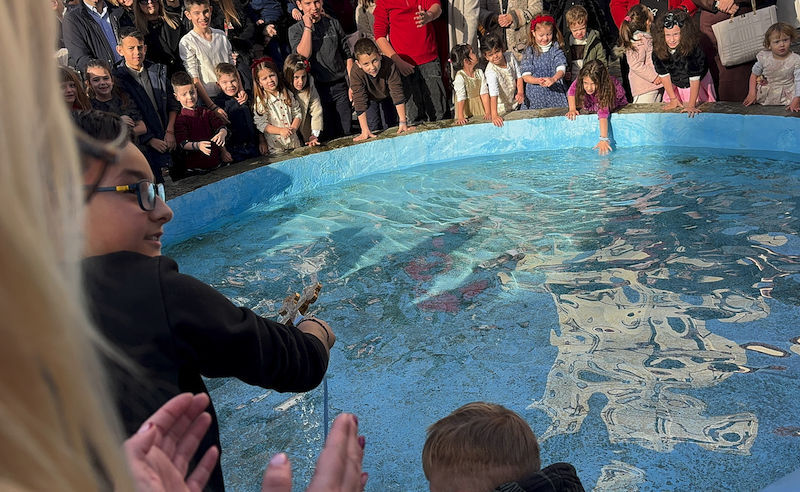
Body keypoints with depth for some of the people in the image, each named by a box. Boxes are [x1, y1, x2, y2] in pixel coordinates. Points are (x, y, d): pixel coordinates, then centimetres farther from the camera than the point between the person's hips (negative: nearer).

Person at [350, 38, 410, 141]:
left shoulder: (389, 65, -41)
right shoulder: (356, 74, -40)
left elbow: (397, 94, -36)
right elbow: (360, 103, -39)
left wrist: (403, 122, -37)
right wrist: (365, 131, -44)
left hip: (387, 97, 1)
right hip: (369, 99, 0)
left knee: (390, 125, 1)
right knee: (372, 128, -6)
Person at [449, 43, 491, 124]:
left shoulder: (479, 73, -3)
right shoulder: (460, 77, -18)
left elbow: (484, 93, -7)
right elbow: (461, 98, -23)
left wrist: (488, 112, -14)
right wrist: (460, 117, -28)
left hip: (479, 106, 4)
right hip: (466, 108, -4)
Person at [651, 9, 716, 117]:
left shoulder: (693, 48, -35)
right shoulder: (658, 49, -24)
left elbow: (694, 79, -33)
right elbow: (664, 74, -14)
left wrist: (691, 105, -35)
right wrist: (673, 99, -11)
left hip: (698, 85, -3)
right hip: (674, 87, 3)